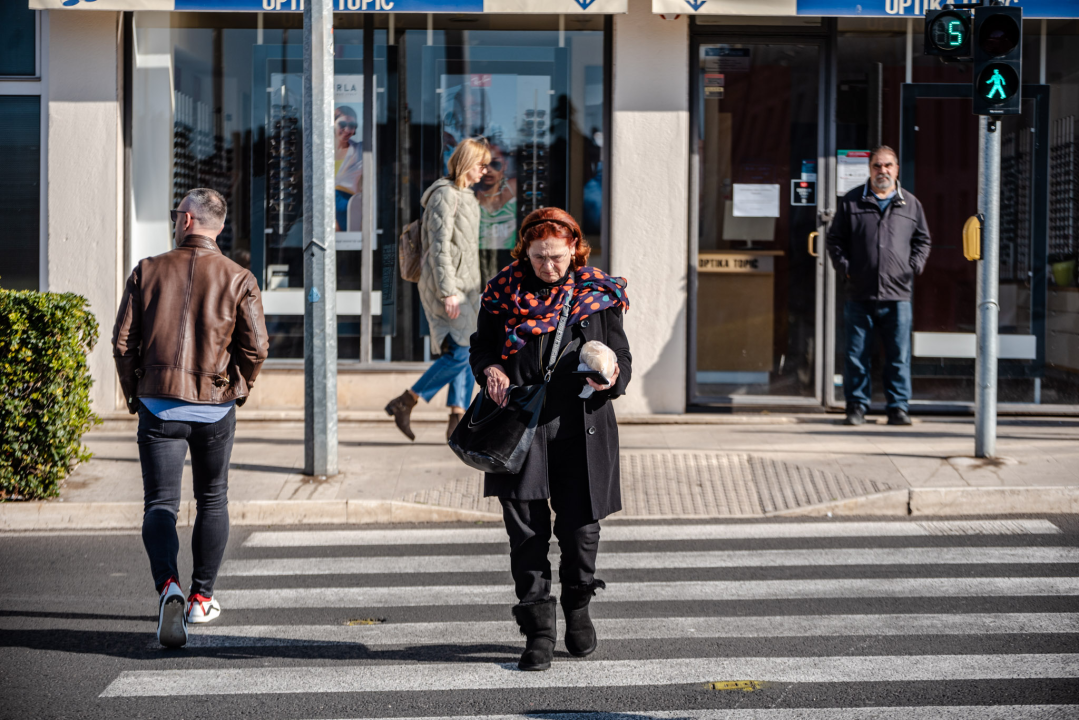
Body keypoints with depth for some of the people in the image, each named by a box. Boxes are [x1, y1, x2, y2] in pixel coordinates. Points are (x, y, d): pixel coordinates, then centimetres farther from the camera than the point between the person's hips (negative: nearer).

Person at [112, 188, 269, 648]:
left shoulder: (147, 272, 2)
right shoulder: (237, 279, -1)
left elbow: (123, 341, 0)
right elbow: (256, 346, -7)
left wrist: (134, 394, 12)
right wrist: (238, 389, 11)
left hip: (158, 405, 0)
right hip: (215, 408, 1)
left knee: (159, 503, 0)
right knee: (212, 501, 17)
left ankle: (168, 585, -26)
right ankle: (202, 598, 23)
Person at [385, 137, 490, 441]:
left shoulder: (465, 196, 17)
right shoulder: (445, 194, -13)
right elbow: (439, 247, -18)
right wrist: (448, 292, -22)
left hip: (463, 287, 10)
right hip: (446, 287, -10)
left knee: (468, 354, 6)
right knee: (460, 353, -13)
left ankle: (457, 421, 6)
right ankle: (404, 403, -5)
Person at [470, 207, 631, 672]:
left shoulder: (598, 294, 5)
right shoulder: (504, 293, 5)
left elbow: (622, 358, 8)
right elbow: (481, 347, 14)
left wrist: (610, 376, -15)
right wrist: (489, 370, -8)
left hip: (580, 428, 0)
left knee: (579, 525, 3)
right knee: (526, 528, -4)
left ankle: (578, 607, 30)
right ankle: (539, 629, 4)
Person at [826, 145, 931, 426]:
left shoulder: (910, 204, 11)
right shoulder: (851, 202, 8)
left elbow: (923, 240, 19)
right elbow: (835, 239, 12)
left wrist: (914, 267, 6)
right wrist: (844, 267, 0)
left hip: (897, 296, 0)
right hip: (859, 295, 0)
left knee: (899, 357, 0)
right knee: (856, 356, 2)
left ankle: (898, 407, 8)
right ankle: (856, 406, 11)